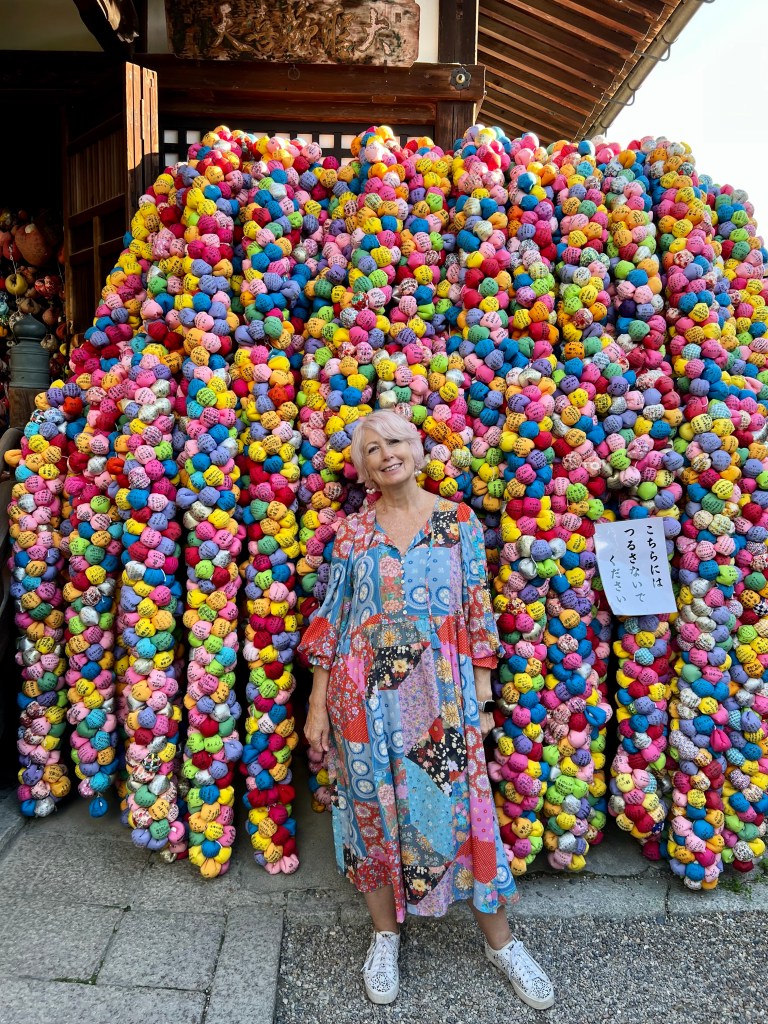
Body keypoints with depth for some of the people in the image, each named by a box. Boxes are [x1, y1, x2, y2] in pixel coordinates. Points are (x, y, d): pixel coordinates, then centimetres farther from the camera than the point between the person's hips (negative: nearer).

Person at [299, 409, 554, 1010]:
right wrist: (317, 706, 3)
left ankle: (500, 941, 32)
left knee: (458, 811, 7)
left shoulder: (459, 522, 0)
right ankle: (385, 935, 37)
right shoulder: (352, 532, 1)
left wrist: (481, 701, 1)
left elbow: (478, 615, 2)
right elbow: (329, 620, 4)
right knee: (373, 813, 13)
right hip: (362, 696, 1)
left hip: (440, 697, -1)